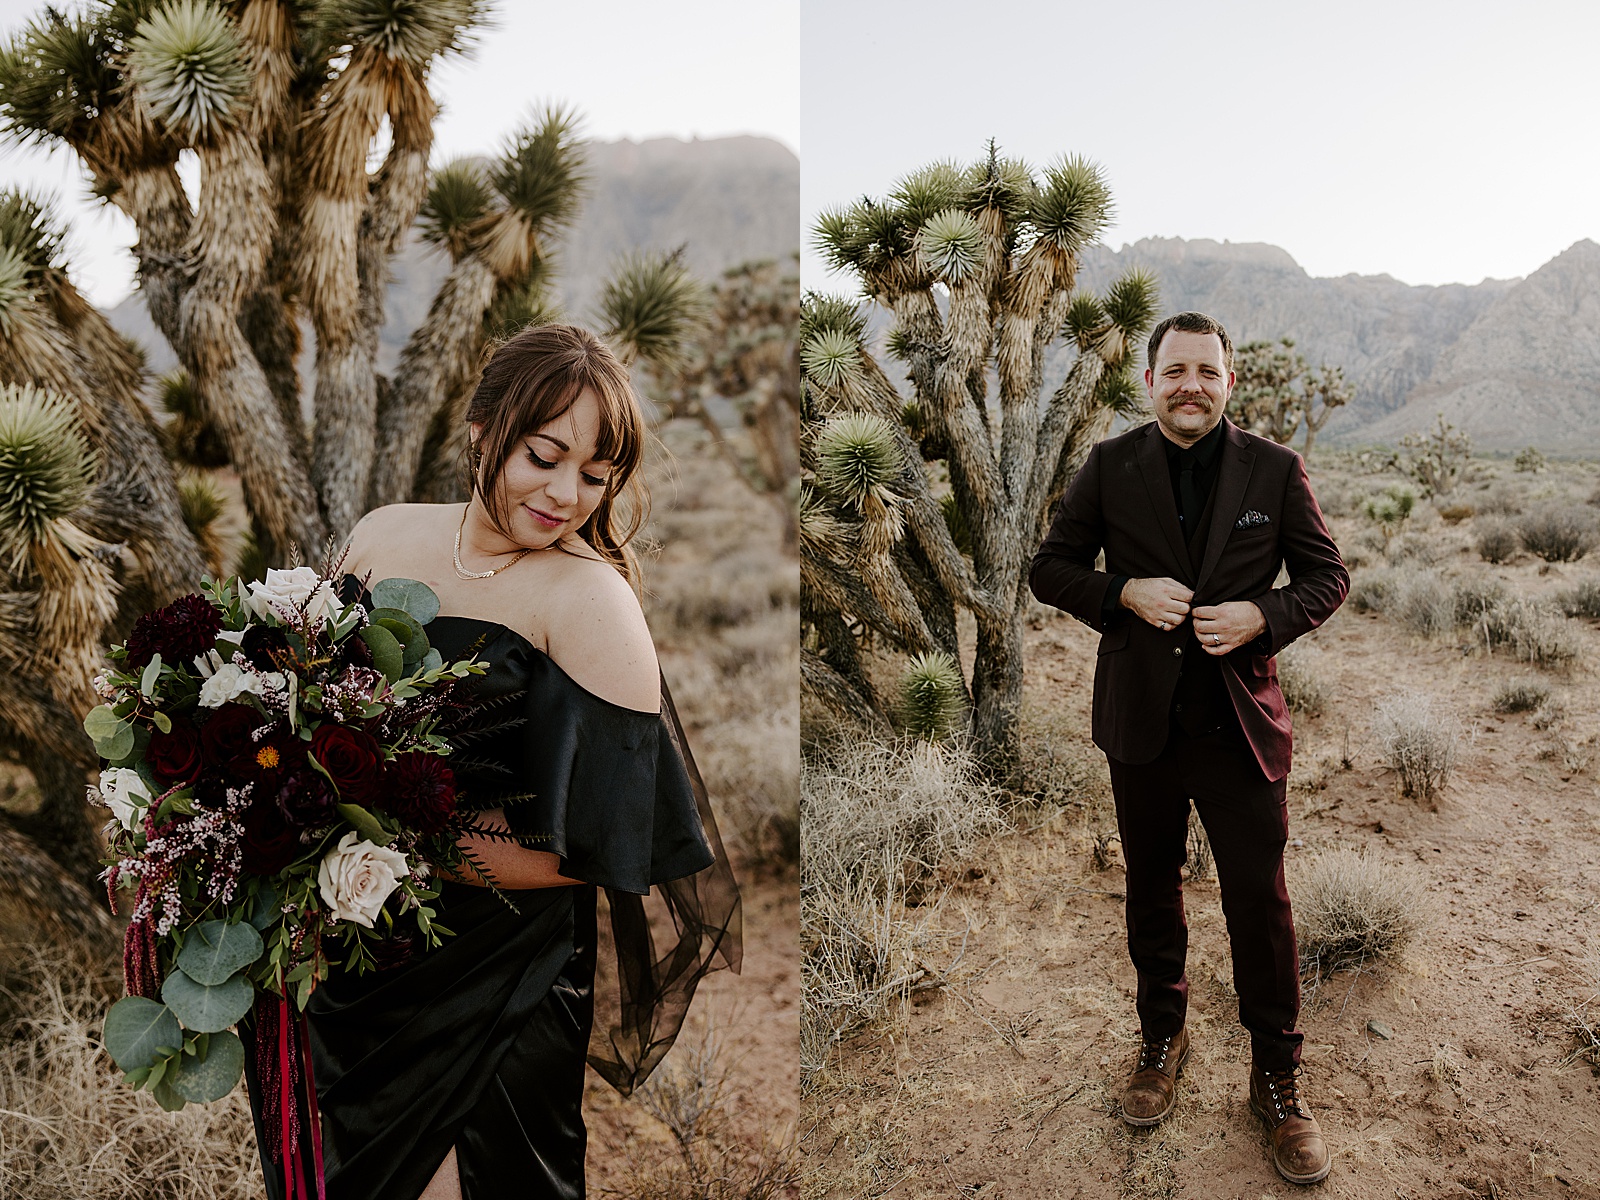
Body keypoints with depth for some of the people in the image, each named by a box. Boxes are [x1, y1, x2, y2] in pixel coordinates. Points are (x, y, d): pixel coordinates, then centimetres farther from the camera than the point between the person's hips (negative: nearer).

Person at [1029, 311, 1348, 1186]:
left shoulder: (1274, 469, -2)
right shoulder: (1110, 466, -1)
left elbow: (1327, 574, 4)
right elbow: (1049, 567, 2)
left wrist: (1262, 616, -16)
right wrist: (1125, 594, -16)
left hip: (1242, 721, -1)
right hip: (1140, 720, 1)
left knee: (1260, 904, 5)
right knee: (1151, 891, 17)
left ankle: (1276, 1079, 26)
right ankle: (1162, 1039, 40)